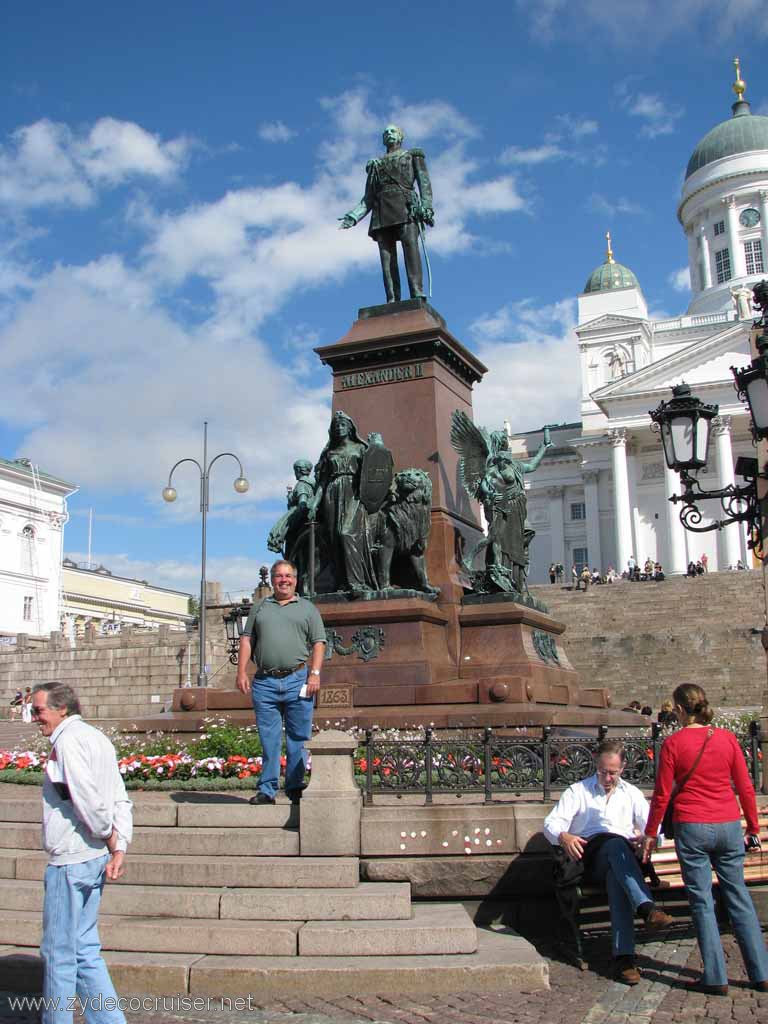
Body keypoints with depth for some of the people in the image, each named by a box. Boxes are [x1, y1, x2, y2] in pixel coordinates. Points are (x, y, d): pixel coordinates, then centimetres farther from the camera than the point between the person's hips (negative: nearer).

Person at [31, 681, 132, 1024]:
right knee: (84, 949, 16)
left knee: (59, 953, 5)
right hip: (95, 858, 9)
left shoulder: (67, 741, -15)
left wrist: (108, 837, -7)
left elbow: (88, 799, -22)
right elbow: (121, 801, 10)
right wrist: (119, 848, 3)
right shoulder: (96, 737, 13)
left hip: (70, 861, -9)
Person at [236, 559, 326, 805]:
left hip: (297, 680, -1)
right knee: (268, 739, 3)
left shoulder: (307, 608, 12)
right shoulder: (259, 607, 17)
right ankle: (267, 790, 9)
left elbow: (318, 643, 6)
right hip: (264, 682, 1)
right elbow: (247, 640, 13)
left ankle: (295, 789, 9)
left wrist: (315, 673, -7)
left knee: (298, 739, 1)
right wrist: (241, 672, 2)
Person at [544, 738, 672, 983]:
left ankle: (623, 956, -46)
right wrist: (563, 837, -18)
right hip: (590, 857, -1)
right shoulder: (578, 791, 18)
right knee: (616, 843, -38)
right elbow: (551, 822, 6)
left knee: (616, 877, -38)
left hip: (624, 858, 1)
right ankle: (647, 908, -54)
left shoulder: (632, 793, 25)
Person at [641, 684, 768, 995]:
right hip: (728, 826, 3)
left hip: (692, 829, -3)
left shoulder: (673, 744, -7)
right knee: (738, 897, 13)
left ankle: (716, 978, 8)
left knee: (702, 902, 5)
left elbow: (662, 795, -5)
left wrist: (650, 833, 6)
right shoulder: (727, 738, 1)